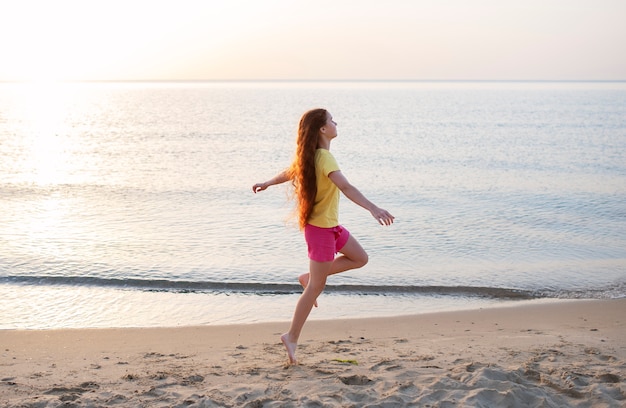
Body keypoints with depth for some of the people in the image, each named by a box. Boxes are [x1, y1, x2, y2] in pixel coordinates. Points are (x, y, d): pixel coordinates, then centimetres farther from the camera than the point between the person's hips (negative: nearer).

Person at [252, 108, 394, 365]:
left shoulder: (312, 155, 6)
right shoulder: (324, 157, -24)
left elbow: (289, 172, 22)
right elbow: (345, 187, -38)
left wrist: (267, 183, 40)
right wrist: (373, 208, -48)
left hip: (331, 225, 10)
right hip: (321, 228, -10)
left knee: (360, 259, 18)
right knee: (316, 287, -2)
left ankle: (309, 277, 20)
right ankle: (292, 337, 8)